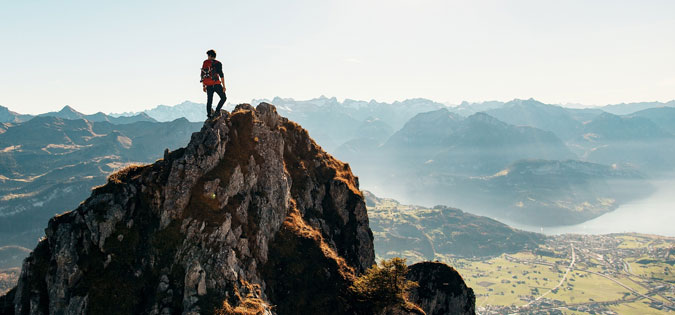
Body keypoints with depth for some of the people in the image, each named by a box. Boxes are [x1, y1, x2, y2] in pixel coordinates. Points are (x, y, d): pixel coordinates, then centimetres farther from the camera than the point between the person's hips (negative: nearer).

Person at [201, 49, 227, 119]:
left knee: (209, 100, 11)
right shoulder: (218, 63, -5)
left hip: (208, 86, 5)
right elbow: (221, 75, -11)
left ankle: (209, 115, 8)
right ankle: (217, 111, -8)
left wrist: (203, 86, 18)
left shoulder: (205, 63, 9)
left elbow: (202, 75, 12)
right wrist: (224, 86, -7)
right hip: (216, 84, -5)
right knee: (223, 98, 7)